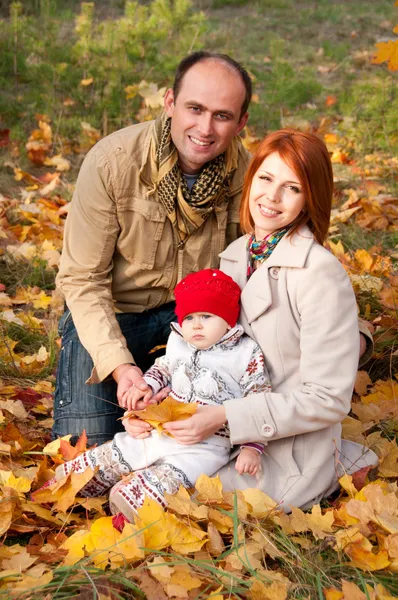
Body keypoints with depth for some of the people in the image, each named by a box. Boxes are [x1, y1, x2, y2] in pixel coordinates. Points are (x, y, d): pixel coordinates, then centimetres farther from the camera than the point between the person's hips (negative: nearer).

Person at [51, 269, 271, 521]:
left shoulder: (246, 354, -7)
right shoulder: (179, 342, 9)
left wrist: (252, 448, -13)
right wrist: (147, 386, 7)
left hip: (205, 446, -6)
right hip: (161, 432, 6)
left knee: (171, 476, -33)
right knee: (108, 459, 8)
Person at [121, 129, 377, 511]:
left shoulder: (321, 274, -19)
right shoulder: (235, 257, 4)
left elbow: (328, 399, -19)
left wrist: (224, 417, -23)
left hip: (287, 458, -7)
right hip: (228, 436, 7)